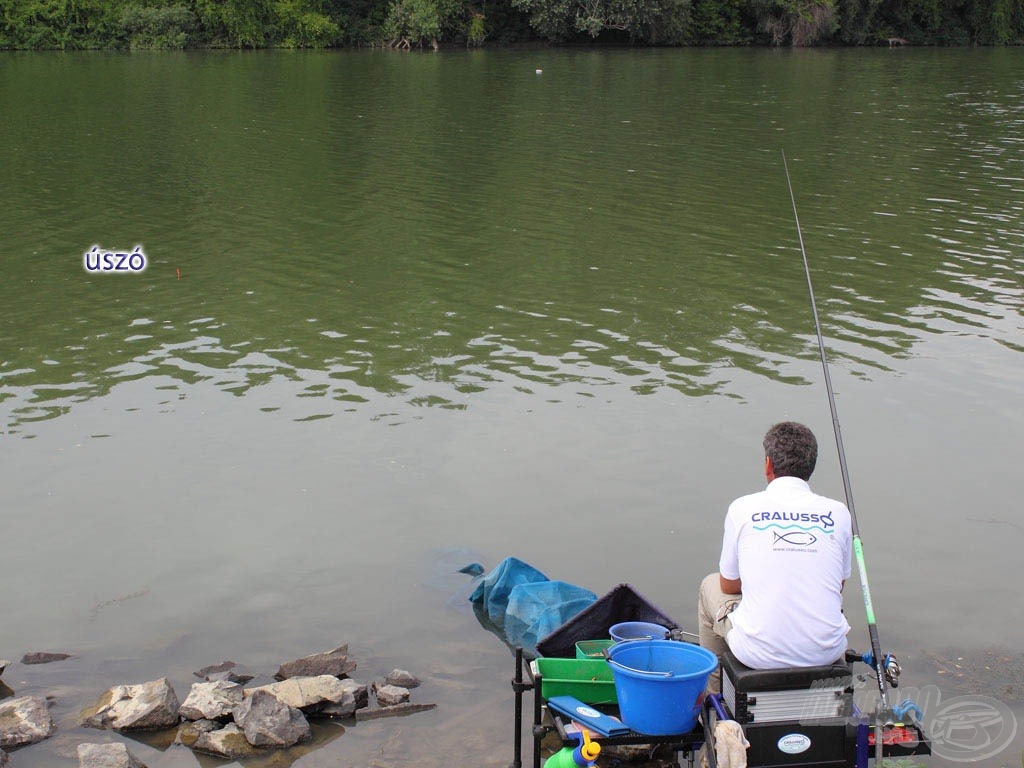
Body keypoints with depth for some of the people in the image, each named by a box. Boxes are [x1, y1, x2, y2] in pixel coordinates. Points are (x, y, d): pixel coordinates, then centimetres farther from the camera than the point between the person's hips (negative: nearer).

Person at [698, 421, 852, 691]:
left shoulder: (742, 508, -4)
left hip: (761, 653, -2)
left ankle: (714, 689, 43)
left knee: (710, 586, 29)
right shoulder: (838, 513, 1)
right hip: (827, 652, 2)